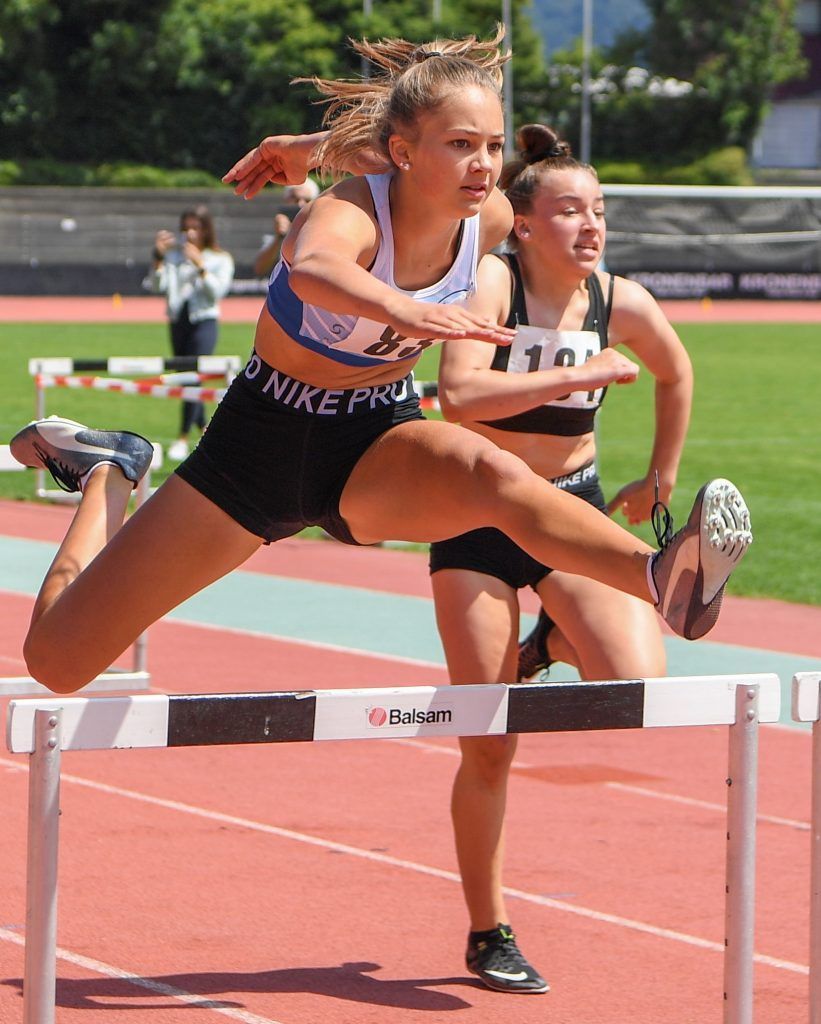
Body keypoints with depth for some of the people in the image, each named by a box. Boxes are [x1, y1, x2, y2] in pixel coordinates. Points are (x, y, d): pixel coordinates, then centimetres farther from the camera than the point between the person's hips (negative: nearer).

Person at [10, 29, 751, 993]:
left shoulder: (491, 219, -12)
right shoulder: (349, 213, -29)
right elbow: (314, 268, -57)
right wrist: (402, 309, -76)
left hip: (378, 450, 3)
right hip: (264, 442, -3)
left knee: (481, 468, -36)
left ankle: (665, 580, -54)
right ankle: (104, 474, 31)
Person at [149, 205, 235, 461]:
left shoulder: (220, 259, 2)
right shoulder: (174, 255, 9)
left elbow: (217, 291, -10)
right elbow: (158, 286, -1)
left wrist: (200, 266, -18)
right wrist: (159, 257, -12)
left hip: (205, 321, -5)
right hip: (178, 322, 5)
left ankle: (183, 438, -16)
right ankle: (205, 430, 26)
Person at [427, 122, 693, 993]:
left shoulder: (621, 302, -4)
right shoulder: (492, 281, -15)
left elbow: (676, 372, 18)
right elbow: (460, 393, -31)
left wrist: (661, 476, 21)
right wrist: (581, 374, -29)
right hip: (478, 520, -3)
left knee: (639, 688, -20)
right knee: (489, 749, 0)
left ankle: (554, 645, 17)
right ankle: (488, 935, 18)